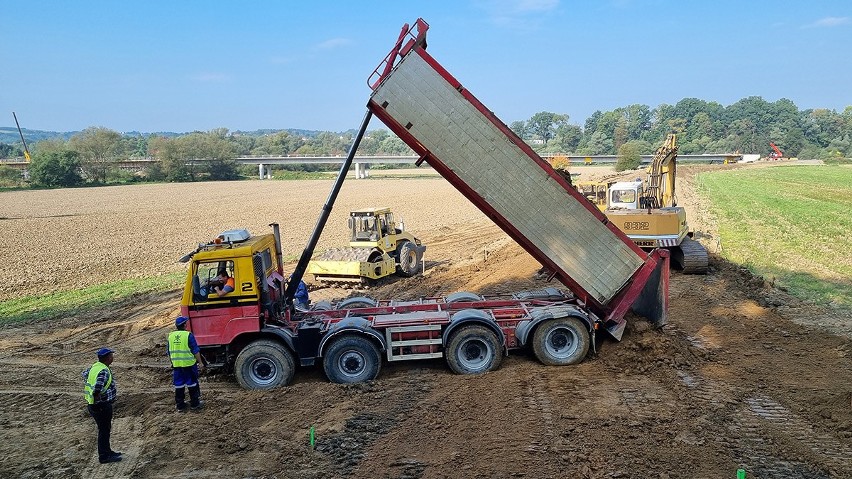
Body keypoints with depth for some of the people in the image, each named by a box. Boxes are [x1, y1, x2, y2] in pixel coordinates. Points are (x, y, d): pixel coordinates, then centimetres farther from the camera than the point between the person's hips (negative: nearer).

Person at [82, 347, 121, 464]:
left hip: (93, 405, 10)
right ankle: (104, 456, 10)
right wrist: (96, 399, -23)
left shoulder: (95, 366, 6)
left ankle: (107, 451, 33)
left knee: (106, 428, 21)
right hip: (102, 405, -10)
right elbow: (98, 387, -35)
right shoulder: (104, 371, -24)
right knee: (104, 430, 1)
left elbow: (85, 374, 26)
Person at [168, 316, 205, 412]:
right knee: (192, 384, 7)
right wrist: (200, 362, -2)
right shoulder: (188, 335, -12)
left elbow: (169, 352, 12)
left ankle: (180, 406, 19)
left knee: (178, 386, 12)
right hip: (189, 364, -4)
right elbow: (196, 351, -10)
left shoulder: (171, 336, 4)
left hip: (176, 365, 5)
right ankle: (194, 404, 15)